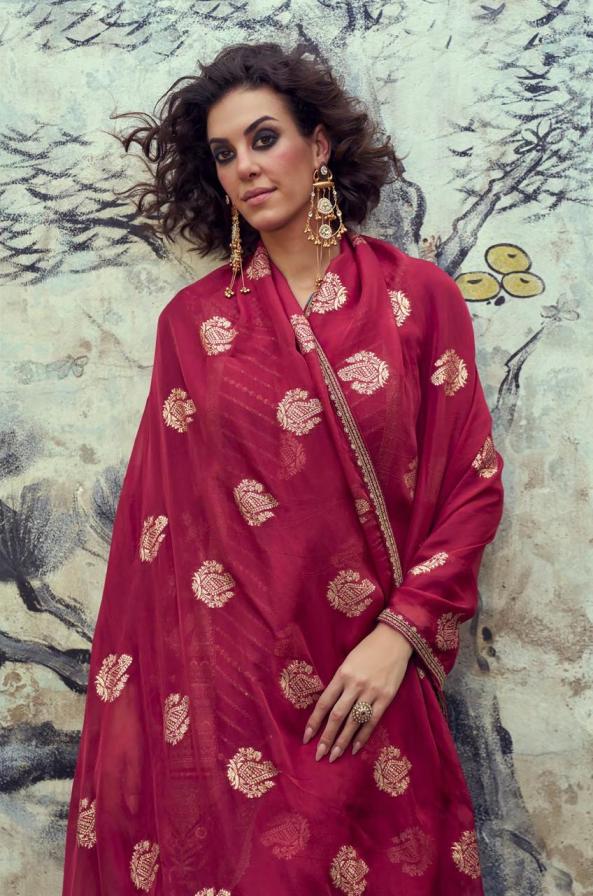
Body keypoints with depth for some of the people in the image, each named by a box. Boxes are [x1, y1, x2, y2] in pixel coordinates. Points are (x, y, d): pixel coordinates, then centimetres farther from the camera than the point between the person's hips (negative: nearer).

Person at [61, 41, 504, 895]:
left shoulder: (418, 295, -2)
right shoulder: (192, 320, 1)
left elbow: (473, 481, -1)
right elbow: (159, 511, 3)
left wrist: (401, 632, -10)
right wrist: (143, 685, 2)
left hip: (369, 675, 0)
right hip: (224, 672, 1)